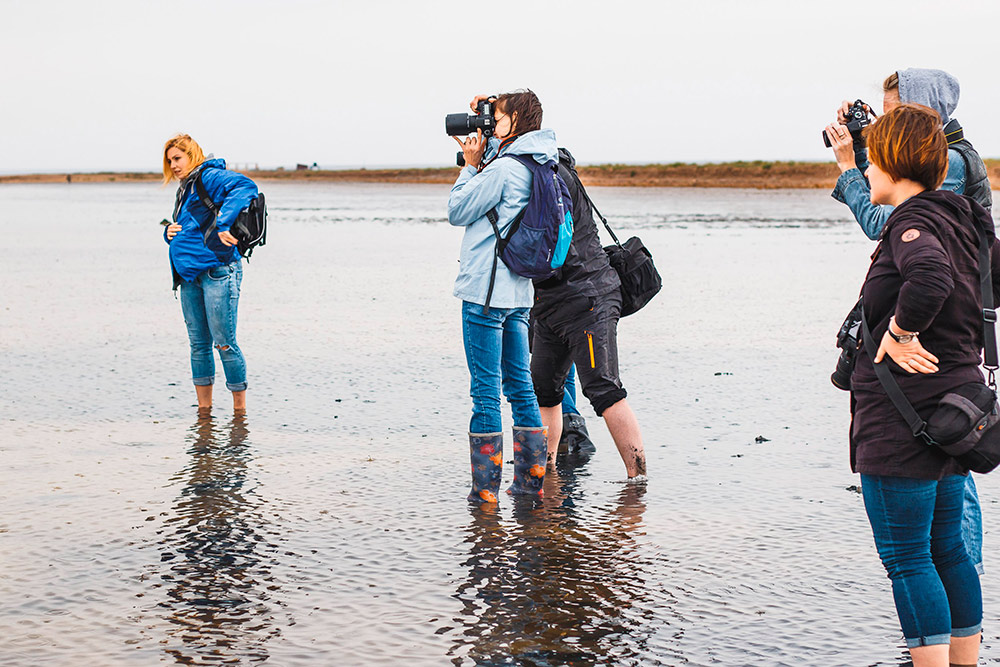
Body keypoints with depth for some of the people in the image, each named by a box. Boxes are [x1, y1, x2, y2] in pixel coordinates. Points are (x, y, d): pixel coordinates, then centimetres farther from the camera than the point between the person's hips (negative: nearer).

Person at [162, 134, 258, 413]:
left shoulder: (210, 176, -6)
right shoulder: (184, 189, 22)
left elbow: (245, 186, -24)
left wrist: (223, 224, -31)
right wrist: (169, 232, 7)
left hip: (217, 270, -9)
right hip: (190, 275, 9)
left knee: (224, 343, -7)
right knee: (199, 344, 10)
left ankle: (240, 411, 2)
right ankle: (204, 411, 15)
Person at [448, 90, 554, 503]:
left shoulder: (503, 168, -14)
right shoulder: (537, 167, 12)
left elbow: (457, 211, -6)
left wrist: (472, 164, 1)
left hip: (486, 291, -9)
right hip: (518, 291, 9)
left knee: (486, 392, -4)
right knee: (520, 386, 13)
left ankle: (485, 488, -1)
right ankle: (531, 479, 17)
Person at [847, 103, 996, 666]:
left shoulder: (913, 222, -17)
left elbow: (930, 278, -37)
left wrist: (898, 333, -24)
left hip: (904, 418, -9)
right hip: (954, 405, 10)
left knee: (905, 556, -2)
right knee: (946, 548, 18)